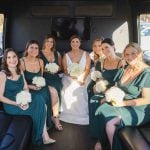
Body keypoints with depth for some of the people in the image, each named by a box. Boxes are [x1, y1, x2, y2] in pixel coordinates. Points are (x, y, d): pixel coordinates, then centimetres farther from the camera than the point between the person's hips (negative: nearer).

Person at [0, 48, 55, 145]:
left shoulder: (20, 71, 5)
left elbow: (26, 88, 7)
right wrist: (17, 104, -22)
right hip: (11, 105, -6)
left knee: (40, 100, -19)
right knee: (38, 108, -19)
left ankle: (44, 136, -14)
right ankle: (44, 136, 1)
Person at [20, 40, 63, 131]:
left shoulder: (40, 61, 6)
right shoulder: (22, 62, -11)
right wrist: (31, 86, -21)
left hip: (39, 87, 5)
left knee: (53, 91, -22)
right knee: (43, 96, -29)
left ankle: (55, 117, -9)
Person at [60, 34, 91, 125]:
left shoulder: (86, 54, 4)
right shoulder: (66, 56, 6)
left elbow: (87, 69, -2)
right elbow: (65, 70, 3)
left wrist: (81, 78, -21)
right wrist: (74, 77, -17)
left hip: (83, 79, -1)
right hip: (69, 79, 1)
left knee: (80, 91, -28)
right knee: (69, 92, -25)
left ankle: (81, 116, -13)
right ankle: (69, 116, -10)